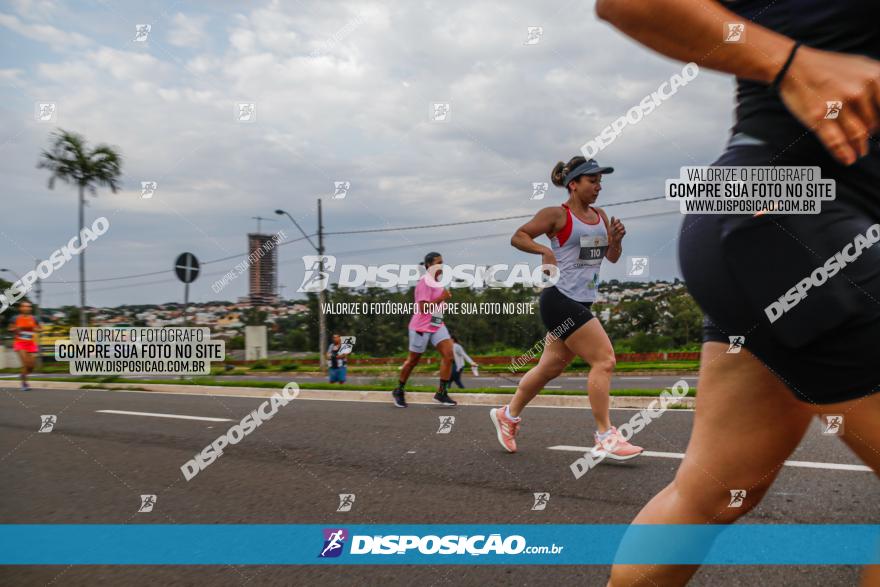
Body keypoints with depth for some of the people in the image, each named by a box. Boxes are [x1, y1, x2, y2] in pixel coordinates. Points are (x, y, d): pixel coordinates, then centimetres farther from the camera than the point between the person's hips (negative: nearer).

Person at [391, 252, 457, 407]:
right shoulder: (424, 282, -16)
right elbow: (423, 308, -24)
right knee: (413, 360, 6)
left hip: (437, 326, 8)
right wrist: (441, 298, -23)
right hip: (421, 327, -8)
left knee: (448, 355, -10)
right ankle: (399, 391, 26)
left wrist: (444, 300, 11)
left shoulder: (438, 282, 12)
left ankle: (441, 393, -6)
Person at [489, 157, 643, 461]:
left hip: (581, 303, 8)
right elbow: (518, 236, -4)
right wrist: (544, 250, -20)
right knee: (604, 359, -13)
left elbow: (612, 257, 18)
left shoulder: (600, 216, 15)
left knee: (550, 367, 14)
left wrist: (616, 239, -2)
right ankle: (605, 438, -5)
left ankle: (508, 415, 32)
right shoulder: (557, 215, -6)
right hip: (560, 300, -8)